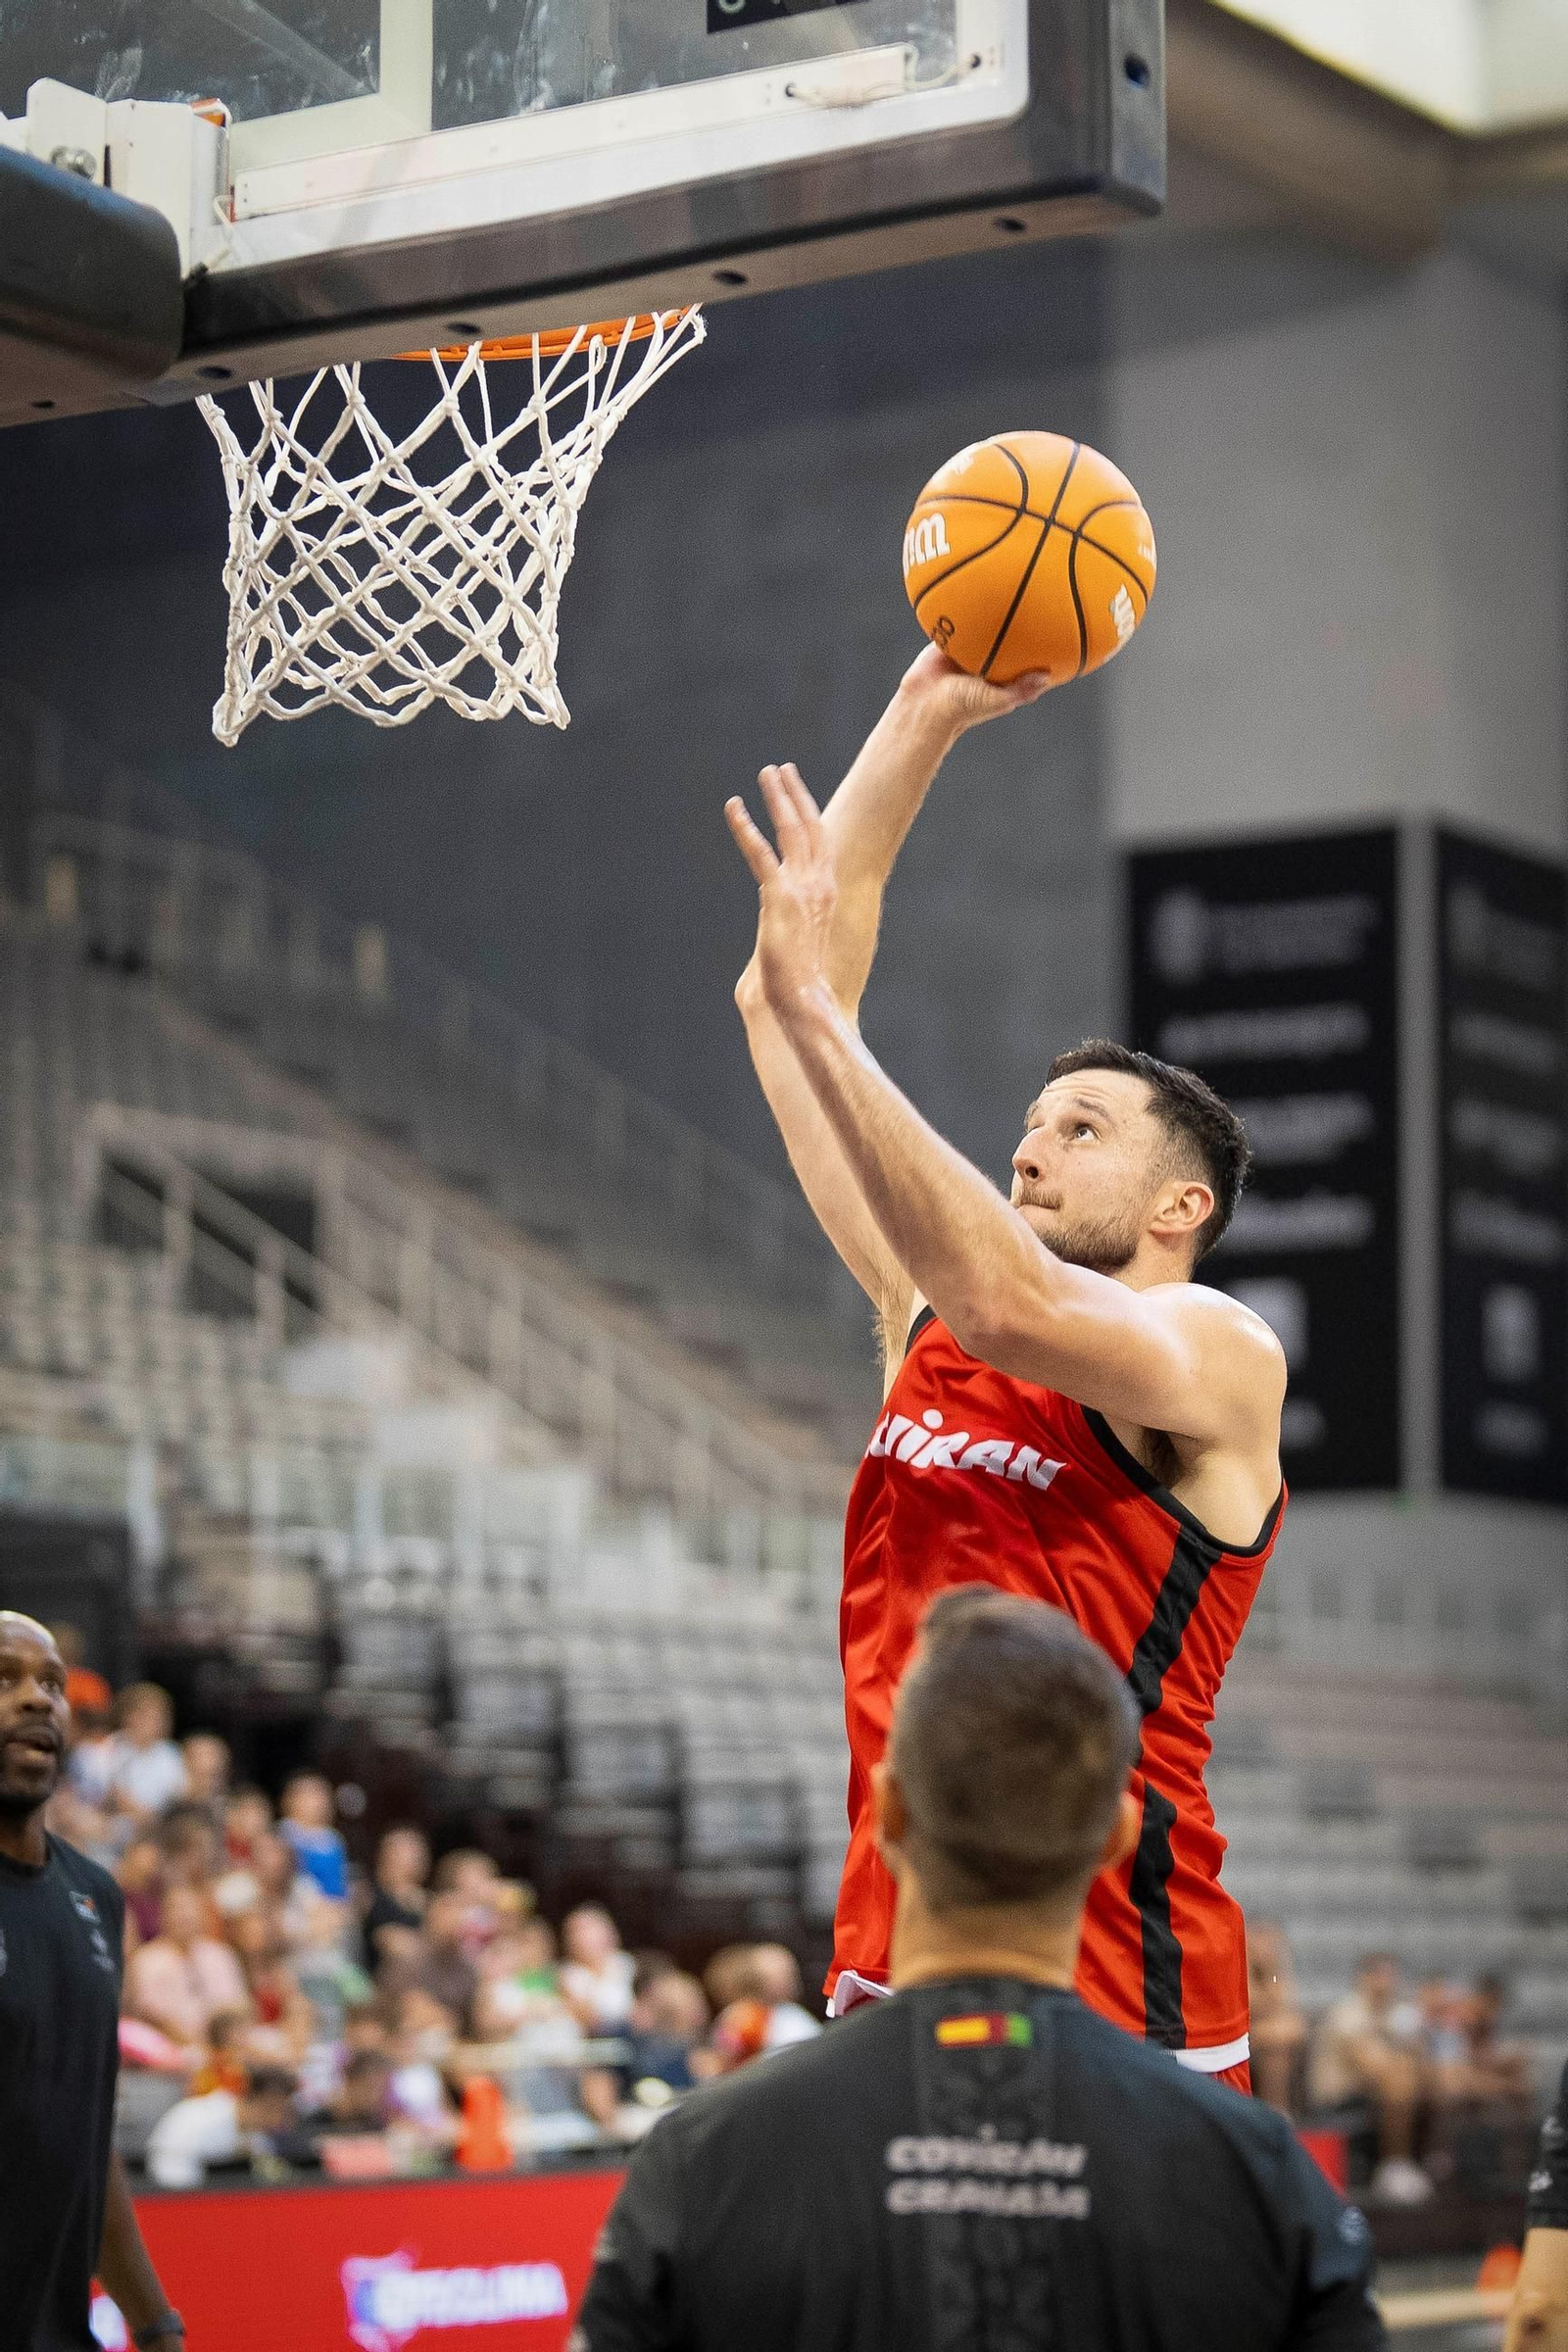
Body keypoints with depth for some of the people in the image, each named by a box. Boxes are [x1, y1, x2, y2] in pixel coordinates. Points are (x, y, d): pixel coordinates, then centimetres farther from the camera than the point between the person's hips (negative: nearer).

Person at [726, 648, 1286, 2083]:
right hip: (897, 1968, 6)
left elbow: (1007, 1303, -26)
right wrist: (926, 716, 8)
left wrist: (813, 1007, -24)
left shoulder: (1224, 1356, -4)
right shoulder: (923, 1321, 13)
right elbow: (781, 997, 12)